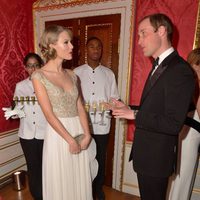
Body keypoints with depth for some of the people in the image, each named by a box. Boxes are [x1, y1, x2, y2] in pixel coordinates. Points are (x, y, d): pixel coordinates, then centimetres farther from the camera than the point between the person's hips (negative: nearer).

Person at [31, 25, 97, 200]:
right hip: (58, 135, -4)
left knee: (80, 182, 19)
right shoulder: (39, 76, -10)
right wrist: (70, 140, -13)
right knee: (60, 184, 15)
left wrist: (86, 135, -6)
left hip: (79, 132, 5)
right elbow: (49, 114, -14)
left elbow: (80, 107, 3)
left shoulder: (71, 75, 6)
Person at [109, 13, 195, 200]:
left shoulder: (180, 70, -21)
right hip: (146, 152, 8)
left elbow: (173, 124, -26)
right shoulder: (159, 66, 9)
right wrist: (130, 109, 0)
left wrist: (134, 115, -19)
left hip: (157, 157, -8)